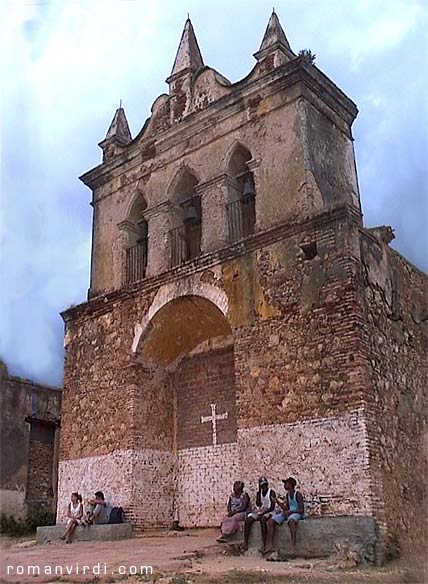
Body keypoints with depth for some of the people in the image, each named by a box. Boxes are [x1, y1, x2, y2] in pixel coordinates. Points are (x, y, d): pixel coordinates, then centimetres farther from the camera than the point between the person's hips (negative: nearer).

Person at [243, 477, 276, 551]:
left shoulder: (271, 492, -3)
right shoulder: (259, 493, 13)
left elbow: (272, 507, -10)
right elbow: (257, 504, -3)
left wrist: (263, 512, -21)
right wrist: (259, 491, -7)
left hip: (268, 512, -5)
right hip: (260, 511, 6)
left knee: (262, 520, -38)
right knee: (248, 520, -20)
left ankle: (264, 545, -41)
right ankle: (245, 543, -22)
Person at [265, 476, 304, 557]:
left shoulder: (298, 495, -10)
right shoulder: (287, 495, 14)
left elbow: (302, 510, -15)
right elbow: (286, 509, 14)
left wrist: (289, 512, -23)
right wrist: (278, 502, 5)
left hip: (297, 513, -8)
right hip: (288, 513, 8)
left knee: (291, 520, -45)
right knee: (271, 521, -12)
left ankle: (293, 547, -47)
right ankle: (270, 546, -15)